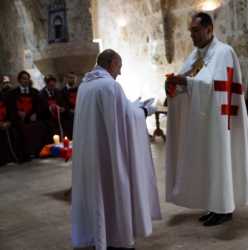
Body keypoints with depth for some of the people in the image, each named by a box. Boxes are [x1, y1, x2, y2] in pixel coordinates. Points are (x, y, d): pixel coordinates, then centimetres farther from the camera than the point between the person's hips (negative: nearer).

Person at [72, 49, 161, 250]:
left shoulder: (85, 84, 9)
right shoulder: (110, 84, -17)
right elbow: (128, 115, -15)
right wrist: (143, 110, 6)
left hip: (87, 149, 8)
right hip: (107, 149, -8)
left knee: (95, 191, 16)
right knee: (113, 190, 5)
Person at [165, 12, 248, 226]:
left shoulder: (223, 52, -11)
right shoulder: (195, 54, 13)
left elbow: (217, 85, -23)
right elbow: (188, 84, 11)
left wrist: (186, 81, -29)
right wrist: (176, 83, -10)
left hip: (216, 118, -8)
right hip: (201, 118, 8)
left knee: (219, 160, -2)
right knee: (206, 162, 10)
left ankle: (225, 209, 9)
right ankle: (216, 206, 21)